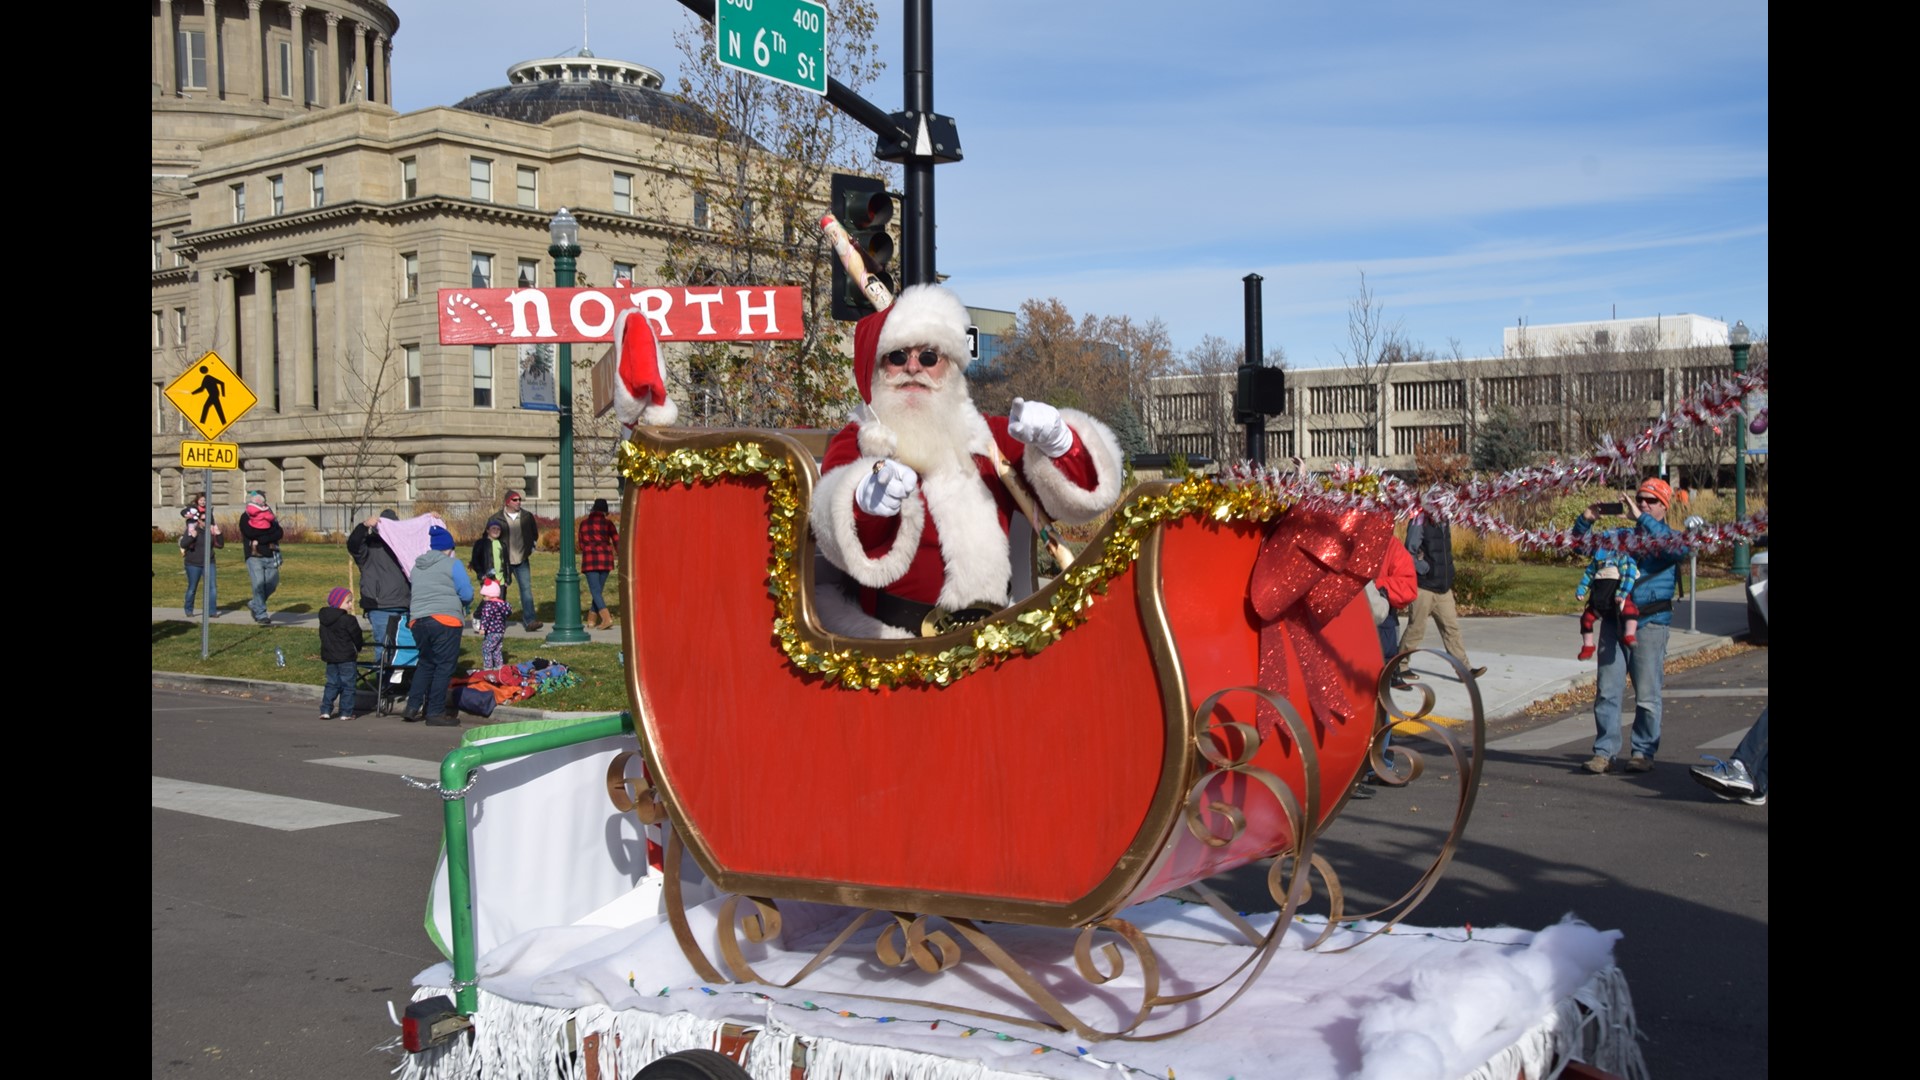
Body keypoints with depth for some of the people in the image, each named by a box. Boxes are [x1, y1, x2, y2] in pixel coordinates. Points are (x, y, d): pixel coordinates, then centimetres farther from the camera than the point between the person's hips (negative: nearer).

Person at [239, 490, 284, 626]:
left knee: (271, 585, 3)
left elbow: (280, 533, -3)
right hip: (254, 557, -4)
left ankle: (254, 604, 27)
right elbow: (249, 533, -16)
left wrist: (260, 540, -13)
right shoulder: (245, 517, 2)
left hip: (270, 556, 4)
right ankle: (261, 615, -7)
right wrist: (268, 531, -8)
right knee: (258, 584, -11)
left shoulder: (269, 517, 12)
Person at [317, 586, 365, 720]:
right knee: (347, 685, 2)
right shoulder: (348, 620, -17)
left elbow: (323, 637, 13)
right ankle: (345, 712, 3)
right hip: (346, 658, -6)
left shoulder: (324, 619, 5)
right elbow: (356, 636, -8)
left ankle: (325, 710, 8)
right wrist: (360, 647, 13)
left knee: (331, 684, 15)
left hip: (330, 657, 6)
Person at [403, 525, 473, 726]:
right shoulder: (452, 564, 0)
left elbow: (416, 594, 21)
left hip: (417, 620, 6)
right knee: (445, 666, 0)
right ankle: (435, 713, -2)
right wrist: (466, 606, 19)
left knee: (426, 663, 20)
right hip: (445, 620, -6)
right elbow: (467, 593, -2)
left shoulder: (417, 566, 18)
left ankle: (413, 707, 17)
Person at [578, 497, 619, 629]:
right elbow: (617, 542, 0)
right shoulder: (607, 523, 0)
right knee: (599, 590, 13)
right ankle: (592, 620, 15)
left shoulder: (584, 523, 4)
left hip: (590, 559, -1)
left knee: (595, 591, -4)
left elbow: (580, 544, 10)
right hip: (605, 558, 1)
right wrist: (619, 558, 15)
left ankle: (607, 618, -21)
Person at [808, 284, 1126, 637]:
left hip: (987, 635, 3)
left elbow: (1081, 496, 12)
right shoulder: (854, 443, 8)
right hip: (887, 631, -3)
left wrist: (1059, 445, -8)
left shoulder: (988, 437, 16)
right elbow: (842, 540, -12)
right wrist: (866, 502, -35)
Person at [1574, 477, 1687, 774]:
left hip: (1650, 624, -4)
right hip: (1614, 619, 4)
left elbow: (1679, 548, -19)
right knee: (1607, 691, 1)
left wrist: (1642, 519, -23)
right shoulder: (1621, 536, 16)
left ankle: (1644, 752, 12)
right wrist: (1586, 520, 0)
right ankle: (1604, 751, 5)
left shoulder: (1669, 537, 4)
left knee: (1647, 695, 2)